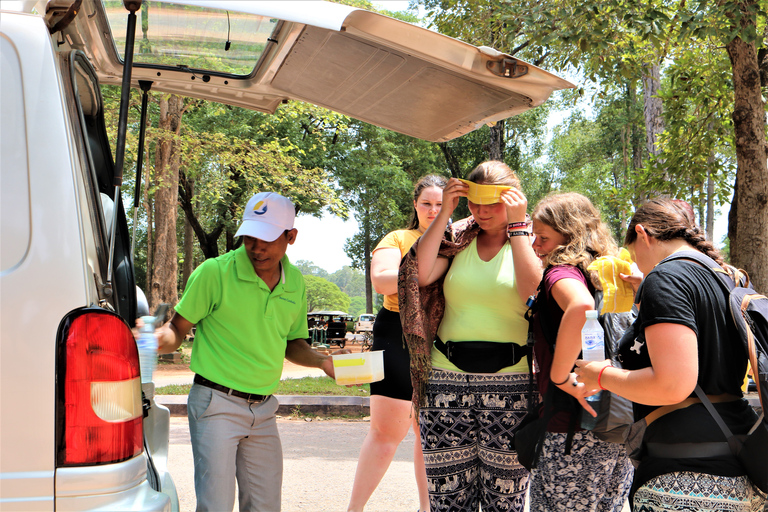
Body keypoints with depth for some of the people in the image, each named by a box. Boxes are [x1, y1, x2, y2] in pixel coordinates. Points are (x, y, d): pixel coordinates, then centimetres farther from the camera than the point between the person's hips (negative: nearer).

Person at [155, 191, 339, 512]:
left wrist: (322, 361, 0)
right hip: (216, 404, -5)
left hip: (263, 410, 5)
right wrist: (159, 339, -26)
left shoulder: (296, 284, 6)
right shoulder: (215, 272, -11)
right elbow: (179, 328, -4)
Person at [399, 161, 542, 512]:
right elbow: (420, 274, -6)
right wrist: (445, 213, -4)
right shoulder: (458, 238, 11)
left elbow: (532, 291, -14)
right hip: (447, 379, 2)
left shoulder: (531, 239, 5)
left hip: (509, 382, -2)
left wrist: (516, 226, -9)